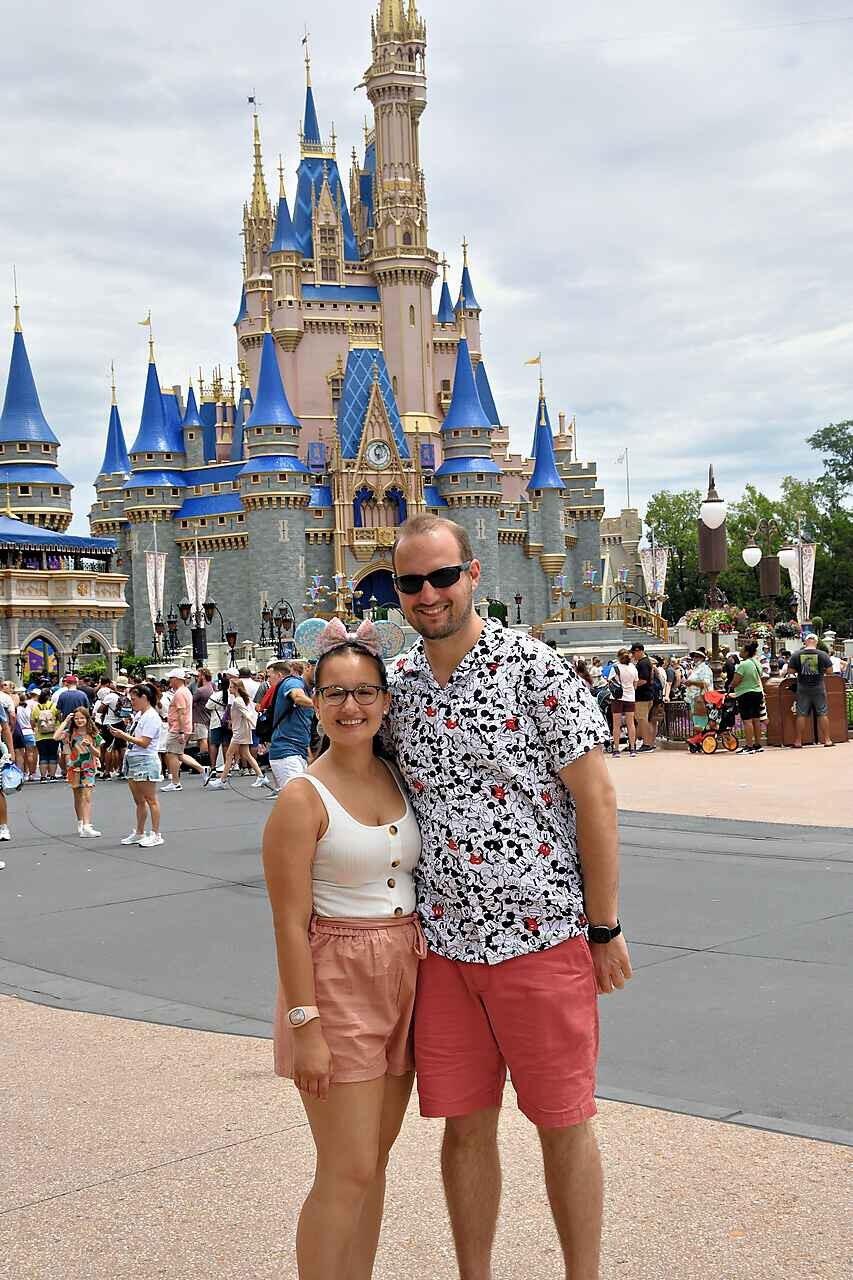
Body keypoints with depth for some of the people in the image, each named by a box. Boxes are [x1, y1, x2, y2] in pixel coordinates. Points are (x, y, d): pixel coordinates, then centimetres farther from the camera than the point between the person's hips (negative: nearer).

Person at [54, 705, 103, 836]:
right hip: (74, 768, 1)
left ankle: (86, 826, -20)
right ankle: (80, 824, 26)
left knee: (87, 797, -12)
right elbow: (56, 737, -20)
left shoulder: (93, 734, 0)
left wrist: (89, 746, -17)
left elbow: (98, 754, 3)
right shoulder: (70, 733, -1)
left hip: (88, 768, -1)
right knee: (78, 797, 11)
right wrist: (65, 722, -13)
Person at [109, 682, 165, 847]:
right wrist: (123, 734, 6)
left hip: (146, 761, -9)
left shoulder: (151, 717, -14)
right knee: (139, 801, 14)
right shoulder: (138, 715, 15)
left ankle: (156, 834, 0)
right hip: (132, 760, 9)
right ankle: (139, 833, 20)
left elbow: (144, 742, -20)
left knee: (150, 799, -4)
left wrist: (124, 735, -18)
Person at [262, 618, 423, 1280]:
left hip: (404, 978, 7)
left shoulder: (399, 777, 5)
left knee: (376, 1155, 15)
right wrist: (304, 1026, -17)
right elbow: (291, 924, -14)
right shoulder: (304, 798, -13)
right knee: (347, 1172, -4)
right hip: (337, 983, -6)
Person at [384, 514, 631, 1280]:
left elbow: (596, 799, -8)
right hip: (442, 944, 4)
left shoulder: (537, 670, -9)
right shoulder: (399, 686, 6)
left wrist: (605, 929, -8)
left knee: (563, 1124, 7)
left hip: (541, 937, -4)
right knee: (465, 1125, 11)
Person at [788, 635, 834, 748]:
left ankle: (798, 741, 8)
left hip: (803, 688, 1)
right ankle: (827, 740, 8)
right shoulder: (822, 654, -6)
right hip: (818, 688, -1)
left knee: (802, 715, 6)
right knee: (823, 713, 7)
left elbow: (790, 670, -4)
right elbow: (830, 669, -5)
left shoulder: (797, 655, -4)